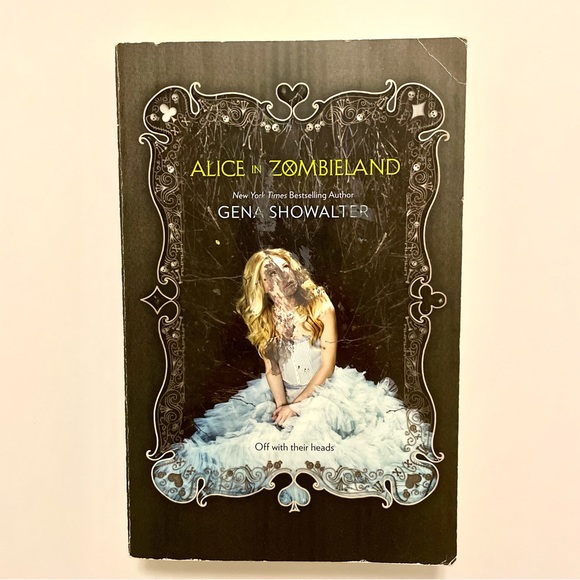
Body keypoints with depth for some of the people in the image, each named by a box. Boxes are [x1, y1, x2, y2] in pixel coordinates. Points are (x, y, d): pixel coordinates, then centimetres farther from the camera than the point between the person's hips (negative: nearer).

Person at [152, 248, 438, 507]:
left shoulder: (321, 307, -13)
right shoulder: (263, 320, -4)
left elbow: (328, 366, -13)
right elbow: (271, 370, -2)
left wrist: (297, 405, -17)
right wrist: (281, 405, -19)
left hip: (323, 389, -3)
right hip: (281, 392, 3)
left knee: (315, 424, -27)